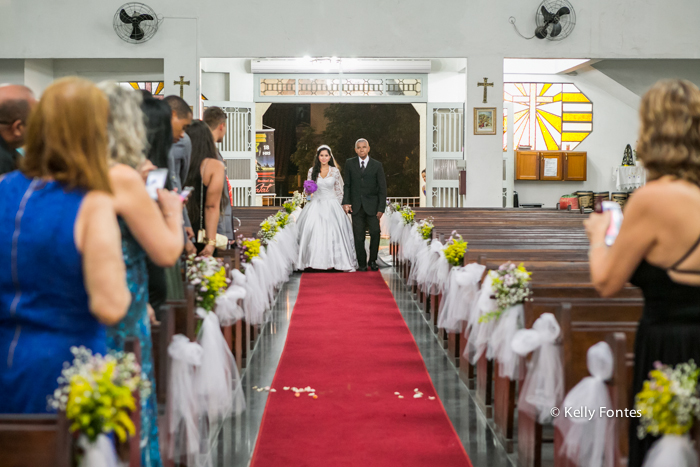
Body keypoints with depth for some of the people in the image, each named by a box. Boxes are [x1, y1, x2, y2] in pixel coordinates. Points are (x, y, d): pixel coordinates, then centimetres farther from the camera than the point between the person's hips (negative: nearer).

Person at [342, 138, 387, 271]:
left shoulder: (377, 165, 2)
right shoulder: (350, 163, 6)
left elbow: (382, 188, 2)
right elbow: (347, 184, 8)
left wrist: (381, 208, -5)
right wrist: (346, 202, -5)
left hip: (372, 206, -1)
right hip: (356, 206, 1)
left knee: (375, 233, -8)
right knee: (358, 236, -1)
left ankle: (373, 261, 10)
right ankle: (362, 264, 10)